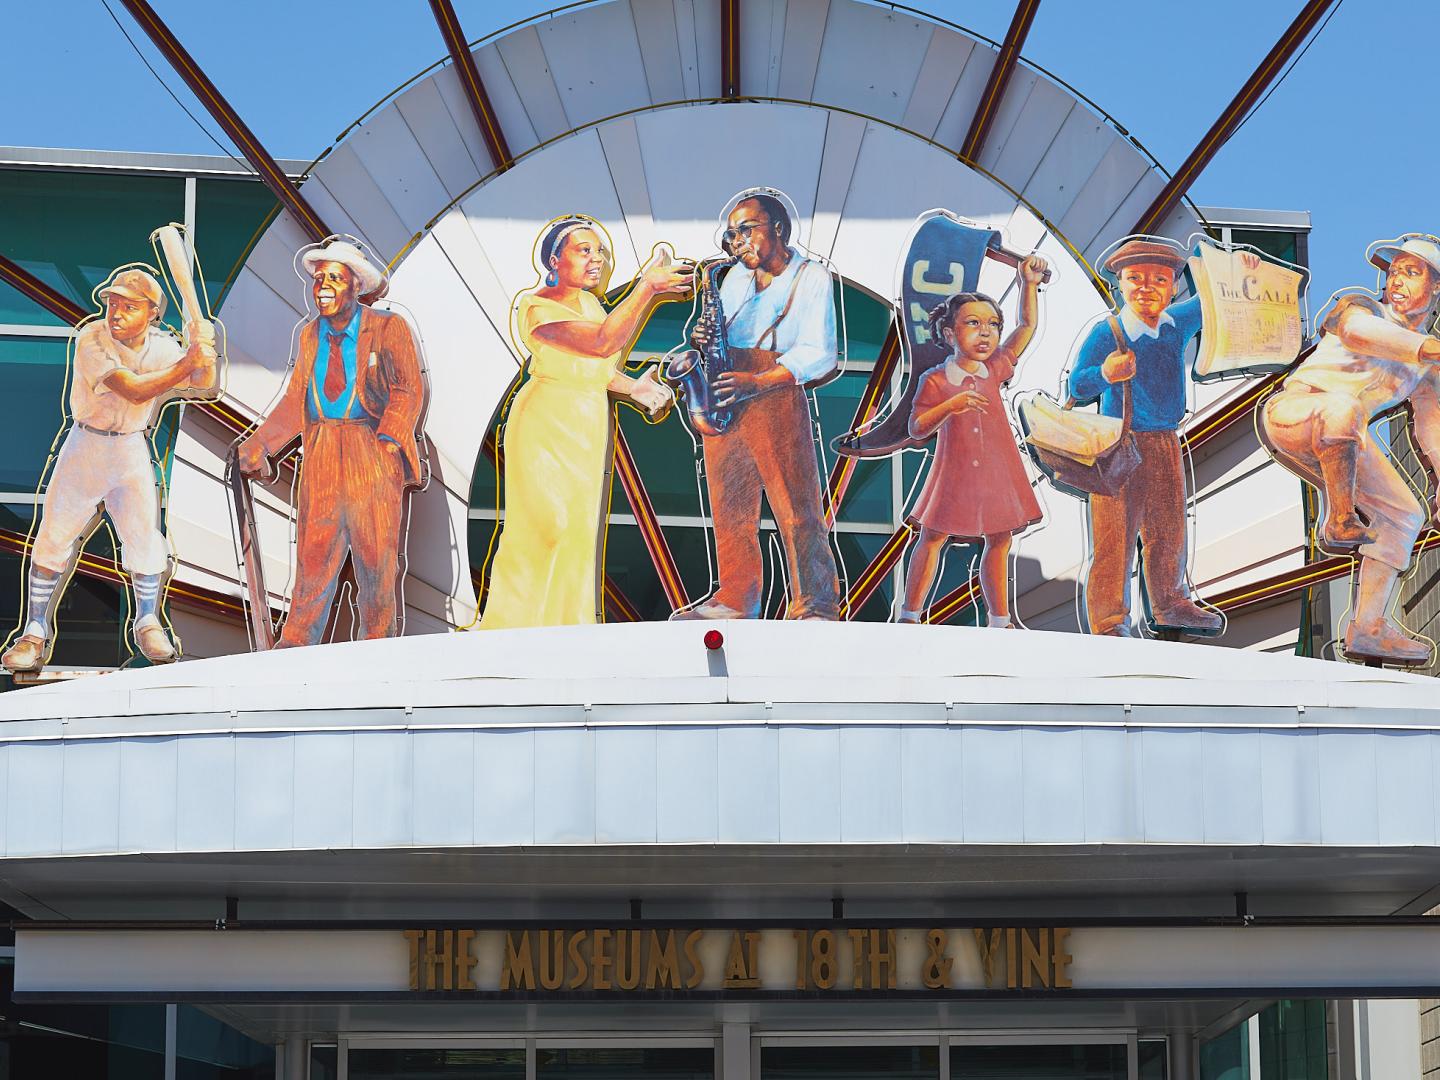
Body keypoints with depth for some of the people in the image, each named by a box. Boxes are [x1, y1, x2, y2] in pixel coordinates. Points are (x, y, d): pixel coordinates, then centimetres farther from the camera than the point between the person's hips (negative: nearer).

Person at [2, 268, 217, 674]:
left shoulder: (162, 347, -4)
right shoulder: (92, 338, -17)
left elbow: (204, 388, -11)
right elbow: (132, 389, -27)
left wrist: (202, 353, -29)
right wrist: (185, 365, -31)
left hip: (131, 451, 2)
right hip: (84, 447, -2)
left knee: (145, 541, -6)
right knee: (52, 541, -1)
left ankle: (147, 623, 15)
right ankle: (35, 633, 10)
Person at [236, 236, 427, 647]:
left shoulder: (388, 328, 0)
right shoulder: (311, 334, 13)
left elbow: (409, 389, -7)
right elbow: (295, 400, 12)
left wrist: (389, 439, -21)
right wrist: (256, 445, 1)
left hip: (375, 454, -3)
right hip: (322, 456, 3)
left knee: (377, 562, 2)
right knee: (314, 557, 0)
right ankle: (293, 652, 1)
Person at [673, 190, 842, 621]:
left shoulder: (811, 277, -1)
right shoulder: (736, 277, 18)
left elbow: (820, 354, -11)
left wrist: (757, 383, -21)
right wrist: (704, 341, 1)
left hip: (777, 400, -6)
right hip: (724, 405, 6)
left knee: (797, 508, -8)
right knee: (730, 508, 7)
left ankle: (817, 605, -3)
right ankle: (736, 598, 15)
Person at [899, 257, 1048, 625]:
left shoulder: (994, 370, 3)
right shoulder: (935, 381, -9)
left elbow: (1028, 326, 8)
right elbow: (916, 428, -14)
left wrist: (1029, 284, -3)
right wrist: (951, 406, -28)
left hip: (997, 474, 4)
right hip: (953, 475, -4)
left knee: (998, 543, 11)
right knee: (932, 539, 4)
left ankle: (999, 620, 21)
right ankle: (909, 615, 11)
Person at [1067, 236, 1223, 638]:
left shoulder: (1179, 323, 2)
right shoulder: (1105, 333, -15)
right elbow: (1076, 387, -15)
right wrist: (1104, 374, -35)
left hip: (1166, 443, 6)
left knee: (1169, 531, 19)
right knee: (1115, 538, -2)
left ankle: (1170, 605, 37)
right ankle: (1108, 622, 6)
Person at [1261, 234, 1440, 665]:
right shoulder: (1361, 306, -5)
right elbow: (1357, 329, -32)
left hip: (1342, 443, 8)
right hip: (1290, 413, -8)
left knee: (1404, 515, 3)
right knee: (1345, 405, -40)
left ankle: (1368, 629, 3)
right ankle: (1340, 522, -29)